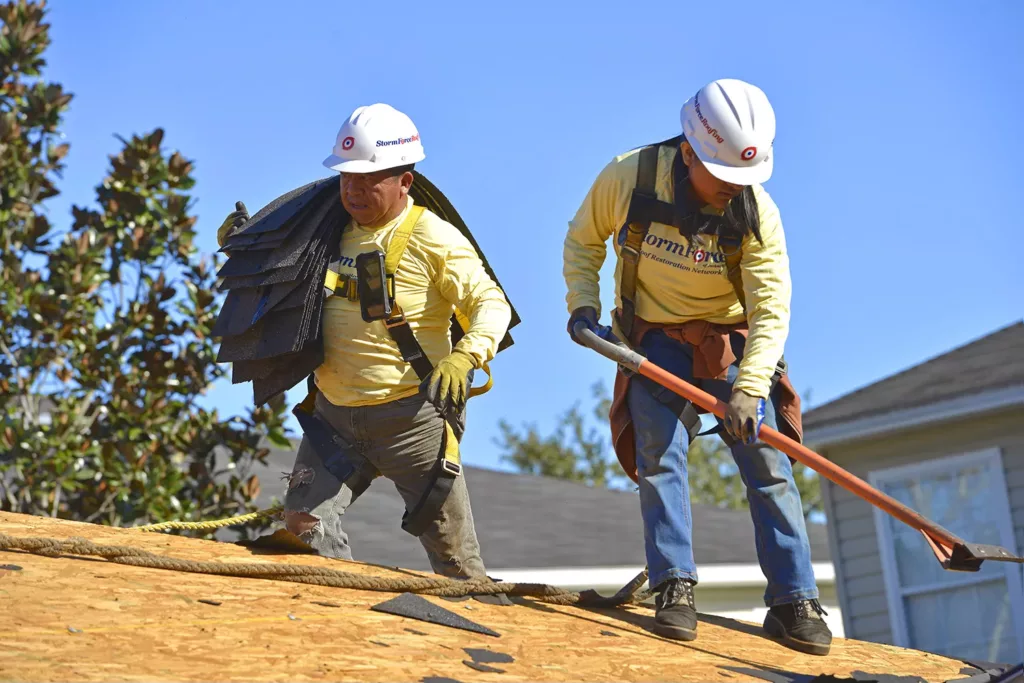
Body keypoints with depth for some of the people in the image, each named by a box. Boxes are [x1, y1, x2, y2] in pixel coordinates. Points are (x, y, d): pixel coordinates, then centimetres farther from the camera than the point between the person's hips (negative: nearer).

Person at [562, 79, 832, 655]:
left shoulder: (758, 212, -20)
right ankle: (674, 587, -3)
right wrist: (583, 305, -9)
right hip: (656, 342, 0)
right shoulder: (628, 178, -18)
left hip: (733, 345, 0)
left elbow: (772, 310, -22)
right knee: (659, 458, -11)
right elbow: (583, 240, 3)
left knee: (769, 467, -5)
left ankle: (794, 602, 1)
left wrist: (748, 390, -34)